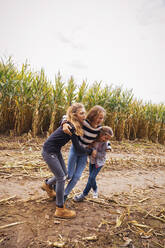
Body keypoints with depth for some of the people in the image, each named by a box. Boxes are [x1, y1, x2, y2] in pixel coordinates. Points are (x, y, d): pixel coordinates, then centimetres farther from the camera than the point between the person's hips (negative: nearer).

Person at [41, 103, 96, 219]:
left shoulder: (74, 125, -1)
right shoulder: (71, 127, -26)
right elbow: (78, 149, -21)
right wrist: (91, 151, -5)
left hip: (56, 151, 9)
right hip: (49, 152, -9)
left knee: (64, 174, 16)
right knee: (61, 177, -5)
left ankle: (47, 185, 43)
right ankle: (60, 209, 9)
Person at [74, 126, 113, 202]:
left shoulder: (104, 143, -25)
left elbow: (102, 155, -23)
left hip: (99, 162, -3)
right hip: (92, 160, 3)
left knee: (92, 178, -7)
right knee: (91, 177, 9)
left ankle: (84, 194, 10)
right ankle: (95, 189, 38)